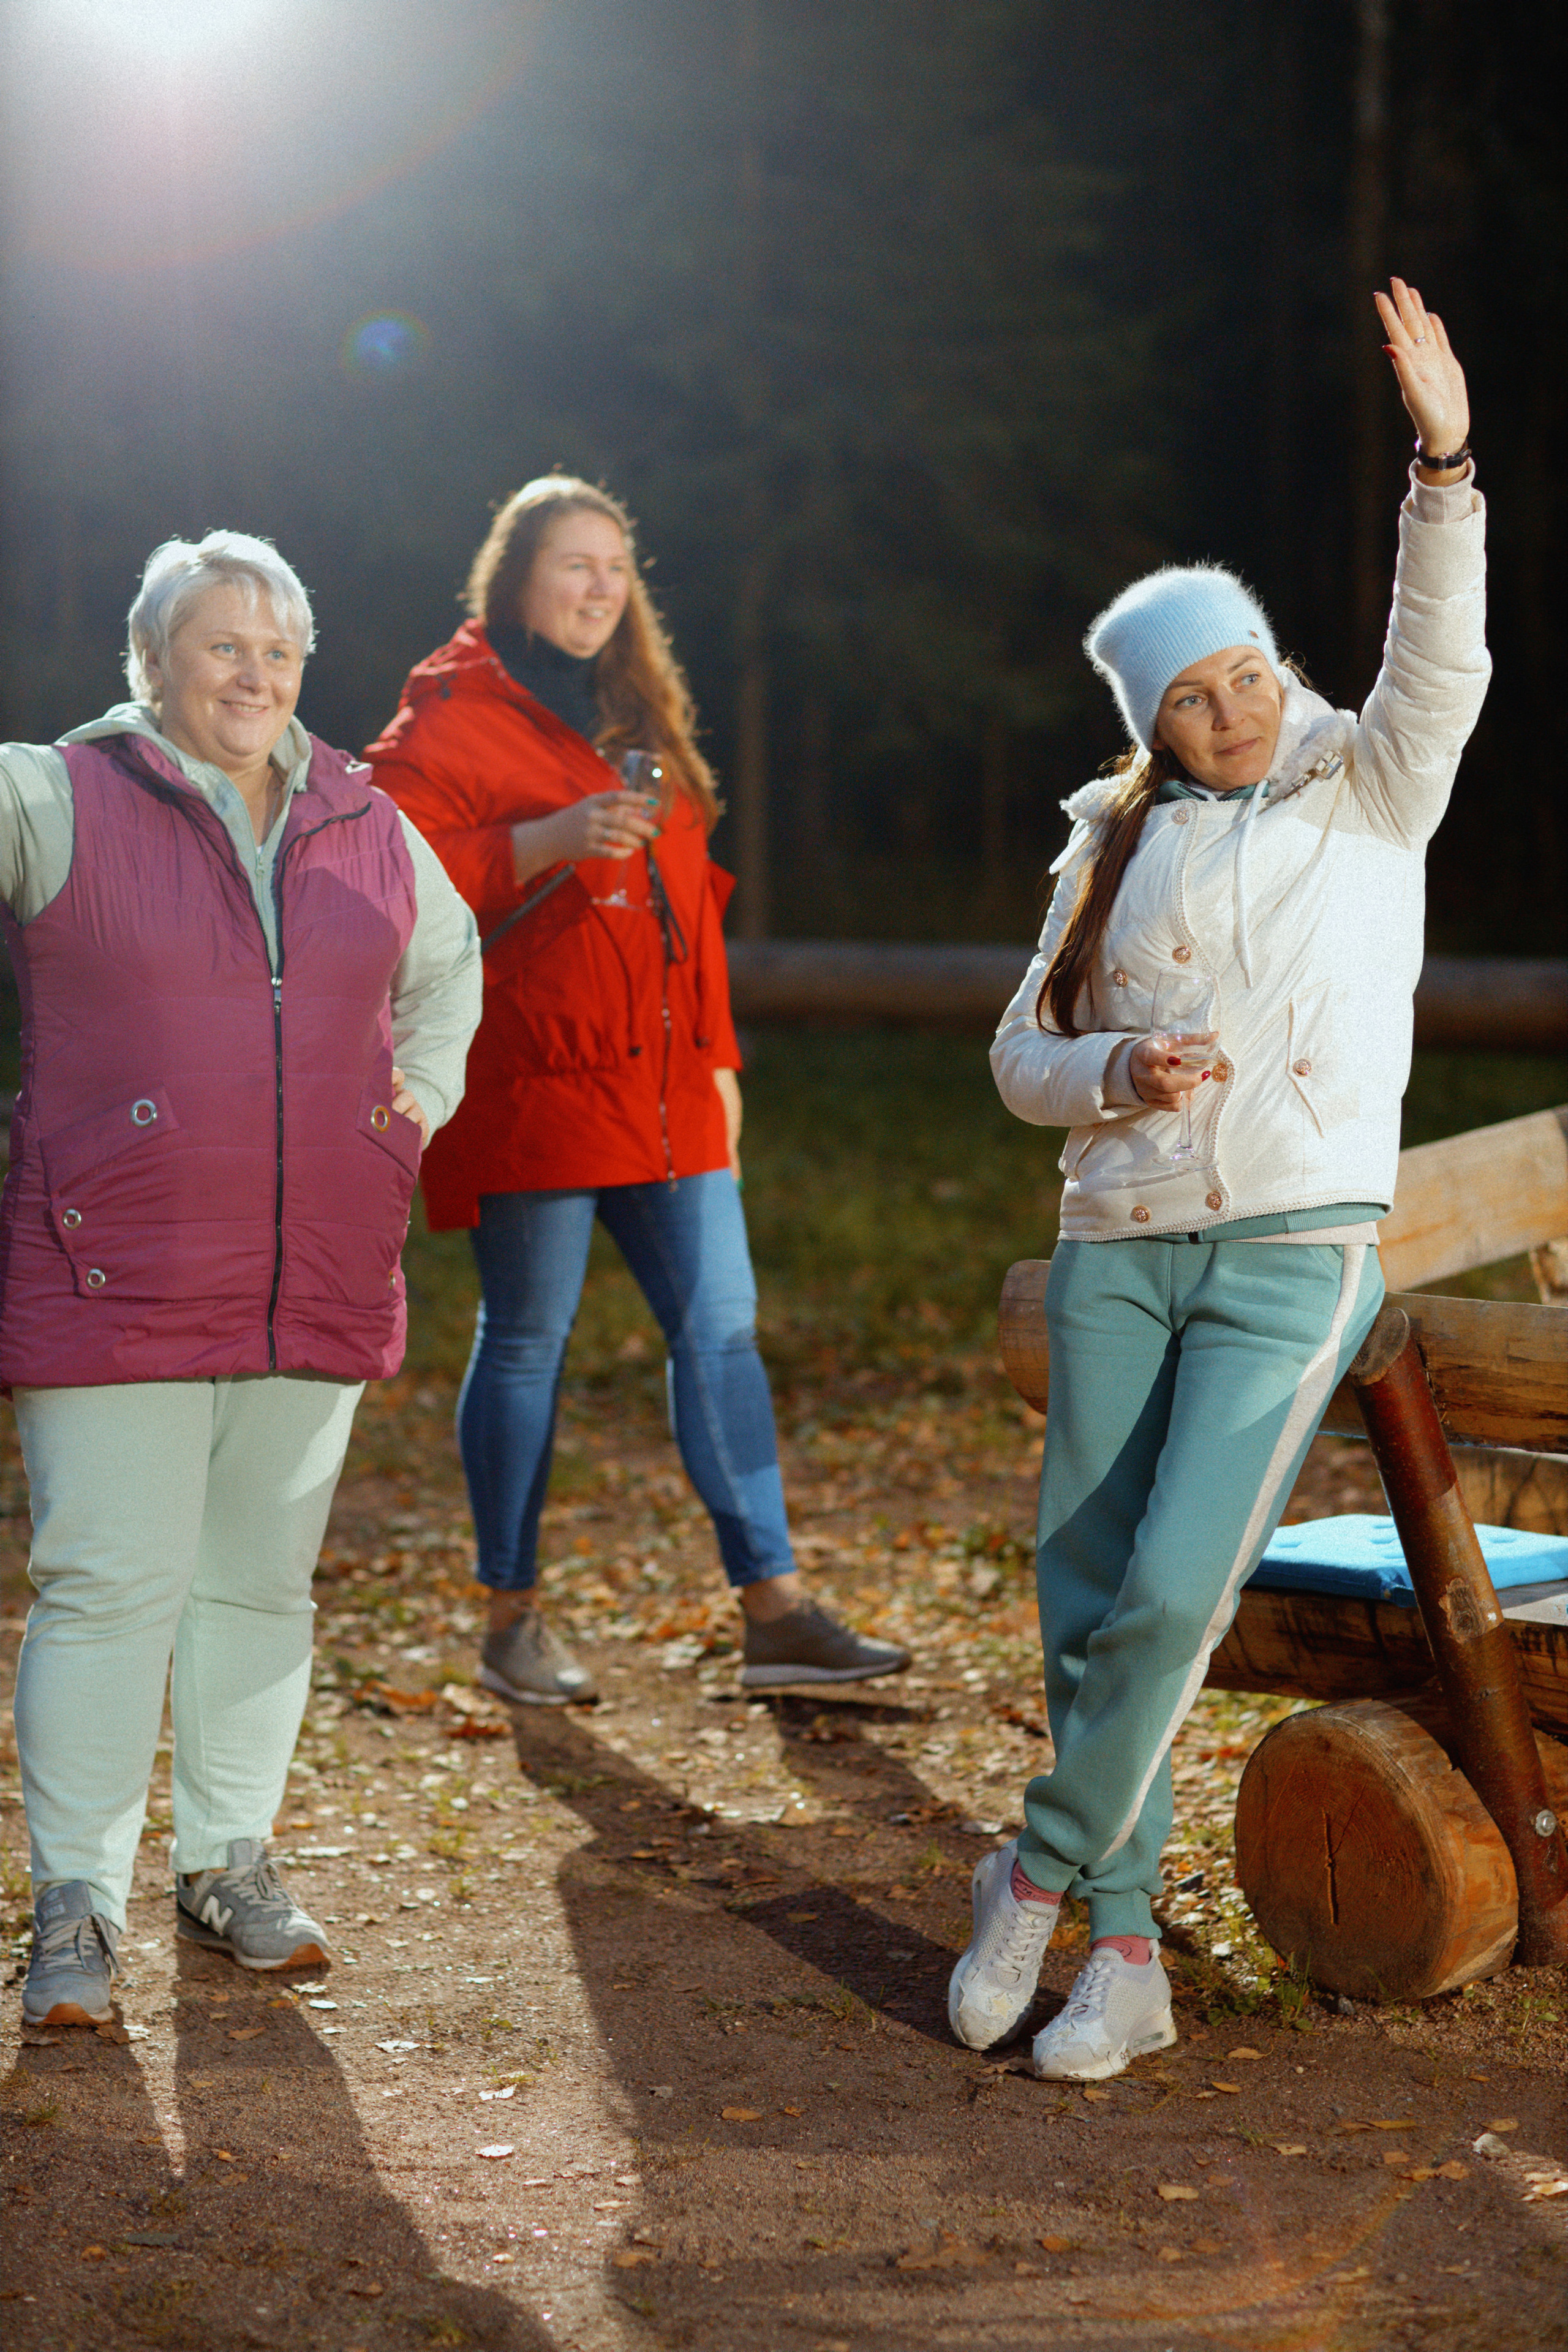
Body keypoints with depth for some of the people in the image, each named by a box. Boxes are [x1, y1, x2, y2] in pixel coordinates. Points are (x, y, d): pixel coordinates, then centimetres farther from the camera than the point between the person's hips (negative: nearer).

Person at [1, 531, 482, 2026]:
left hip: (317, 1287, 5)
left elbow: (448, 960, 28)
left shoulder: (365, 827, 11)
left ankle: (229, 1864, 24)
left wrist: (418, 1093, 15)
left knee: (262, 1582, 11)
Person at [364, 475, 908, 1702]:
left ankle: (776, 1610, 4)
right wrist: (545, 843, -23)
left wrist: (719, 1056, 19)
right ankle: (515, 1622, 12)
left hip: (665, 1094, 7)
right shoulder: (456, 714, -3)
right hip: (529, 1085, -7)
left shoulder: (639, 715, 20)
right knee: (527, 1341, 1)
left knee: (721, 1328, 2)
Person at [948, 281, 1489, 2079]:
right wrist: (1121, 1070, -11)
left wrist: (1443, 468, -31)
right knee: (1088, 1594, 4)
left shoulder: (1364, 795, 2)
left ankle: (1042, 1872, 10)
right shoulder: (1118, 849, 11)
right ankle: (1123, 1956, 16)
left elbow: (1439, 671, -17)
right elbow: (1022, 1054, 12)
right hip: (1115, 1249, 4)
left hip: (1295, 1252, -4)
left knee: (1172, 1593, -13)